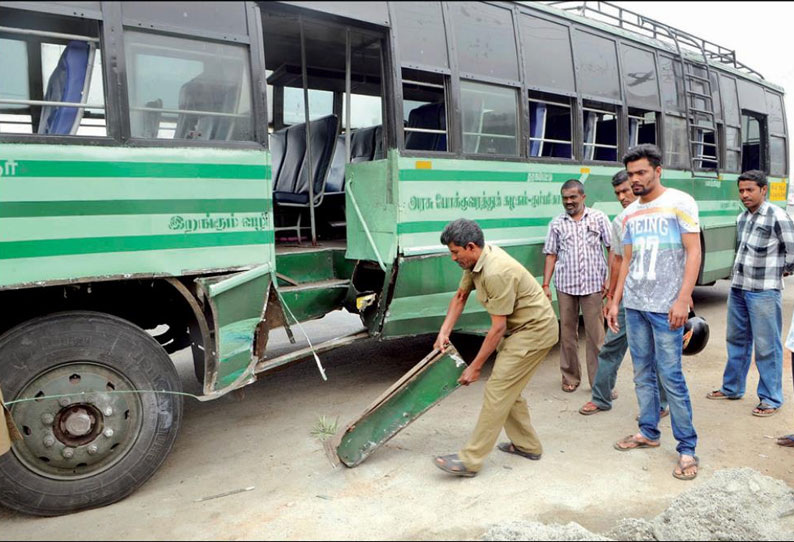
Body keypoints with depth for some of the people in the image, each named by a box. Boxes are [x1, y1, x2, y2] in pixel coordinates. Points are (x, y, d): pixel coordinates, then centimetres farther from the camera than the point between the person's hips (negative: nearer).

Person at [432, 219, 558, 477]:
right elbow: (460, 296, 13)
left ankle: (470, 460, -6)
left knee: (497, 389, -11)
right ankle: (527, 445, 31)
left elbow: (498, 328, -25)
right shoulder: (476, 261, 0)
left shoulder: (496, 273, -30)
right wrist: (444, 332, 3)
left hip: (534, 330, -10)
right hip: (519, 327, 10)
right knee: (507, 387, 16)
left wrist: (475, 366, -17)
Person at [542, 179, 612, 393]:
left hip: (593, 284, -2)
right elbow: (551, 255, 8)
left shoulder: (598, 218, 5)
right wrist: (545, 284, 1)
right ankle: (570, 377, 21)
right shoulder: (557, 223, 9)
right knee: (567, 331, 8)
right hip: (565, 285, 2)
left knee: (596, 334, 0)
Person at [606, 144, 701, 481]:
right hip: (634, 305, 6)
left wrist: (683, 299, -16)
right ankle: (648, 432, 26)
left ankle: (687, 448, 5)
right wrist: (616, 301, 12)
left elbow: (694, 253, -9)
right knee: (642, 373, 12)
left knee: (670, 376, -5)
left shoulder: (679, 203, -4)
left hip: (665, 307, -6)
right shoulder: (630, 213, 12)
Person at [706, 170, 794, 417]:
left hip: (764, 292, -7)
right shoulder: (741, 218, 11)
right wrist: (740, 273, 16)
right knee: (736, 340, 17)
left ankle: (771, 399, 11)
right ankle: (732, 388, 30)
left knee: (766, 347, 0)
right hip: (738, 288, 7)